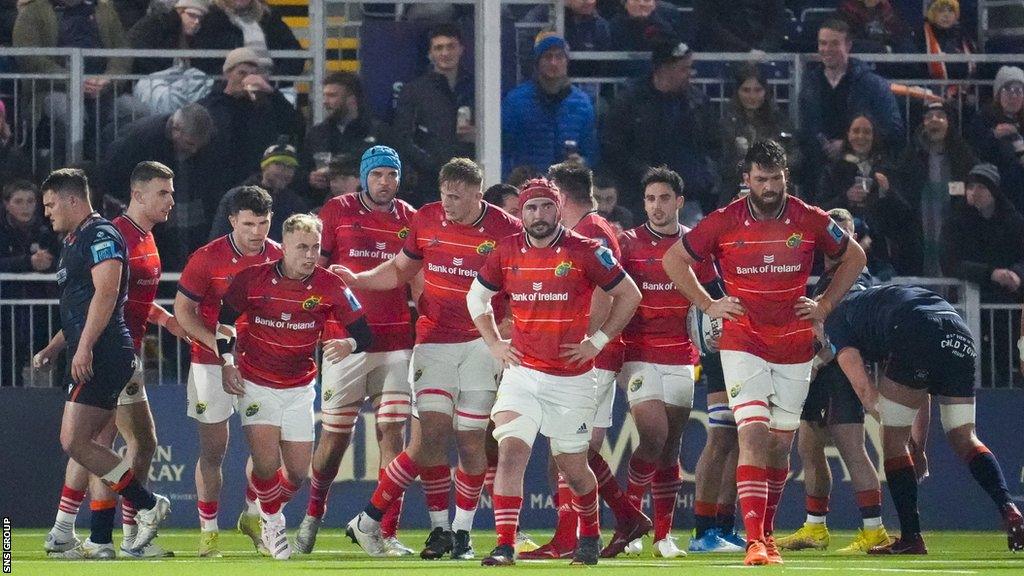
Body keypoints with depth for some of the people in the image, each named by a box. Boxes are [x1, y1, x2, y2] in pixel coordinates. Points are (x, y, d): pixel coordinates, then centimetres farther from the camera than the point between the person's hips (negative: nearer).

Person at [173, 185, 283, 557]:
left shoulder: (280, 258, -1)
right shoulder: (208, 258, -11)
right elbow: (182, 309, -5)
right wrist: (217, 342, -17)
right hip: (213, 363, -3)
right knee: (213, 450, -1)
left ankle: (253, 514, 23)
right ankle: (208, 530, 7)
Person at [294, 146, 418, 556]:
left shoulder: (409, 219, 10)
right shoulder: (338, 211, 2)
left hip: (395, 340, 2)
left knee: (392, 434, -5)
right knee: (335, 437, 3)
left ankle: (388, 533, -4)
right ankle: (313, 515, 26)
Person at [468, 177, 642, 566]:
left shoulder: (585, 252, -8)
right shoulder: (507, 253, 1)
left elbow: (629, 296, 1)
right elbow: (477, 297, 19)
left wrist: (597, 341, -3)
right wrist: (494, 344, 9)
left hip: (572, 378, -2)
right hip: (523, 372, 2)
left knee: (573, 466, 9)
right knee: (510, 450, -16)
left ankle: (590, 535, 36)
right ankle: (504, 545, -18)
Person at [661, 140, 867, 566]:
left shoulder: (810, 221, -1)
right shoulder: (723, 223, -5)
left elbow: (854, 257, 15)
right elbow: (674, 259, 8)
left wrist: (825, 304, 7)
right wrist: (706, 305, 2)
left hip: (795, 347, 2)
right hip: (743, 343, -2)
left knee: (780, 443, 8)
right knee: (753, 435, -15)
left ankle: (767, 532, 22)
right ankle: (754, 541, -21)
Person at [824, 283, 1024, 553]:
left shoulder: (835, 319, 23)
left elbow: (862, 385, 9)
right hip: (961, 338, 6)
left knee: (894, 438, 8)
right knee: (964, 439, 14)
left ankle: (911, 537, 5)